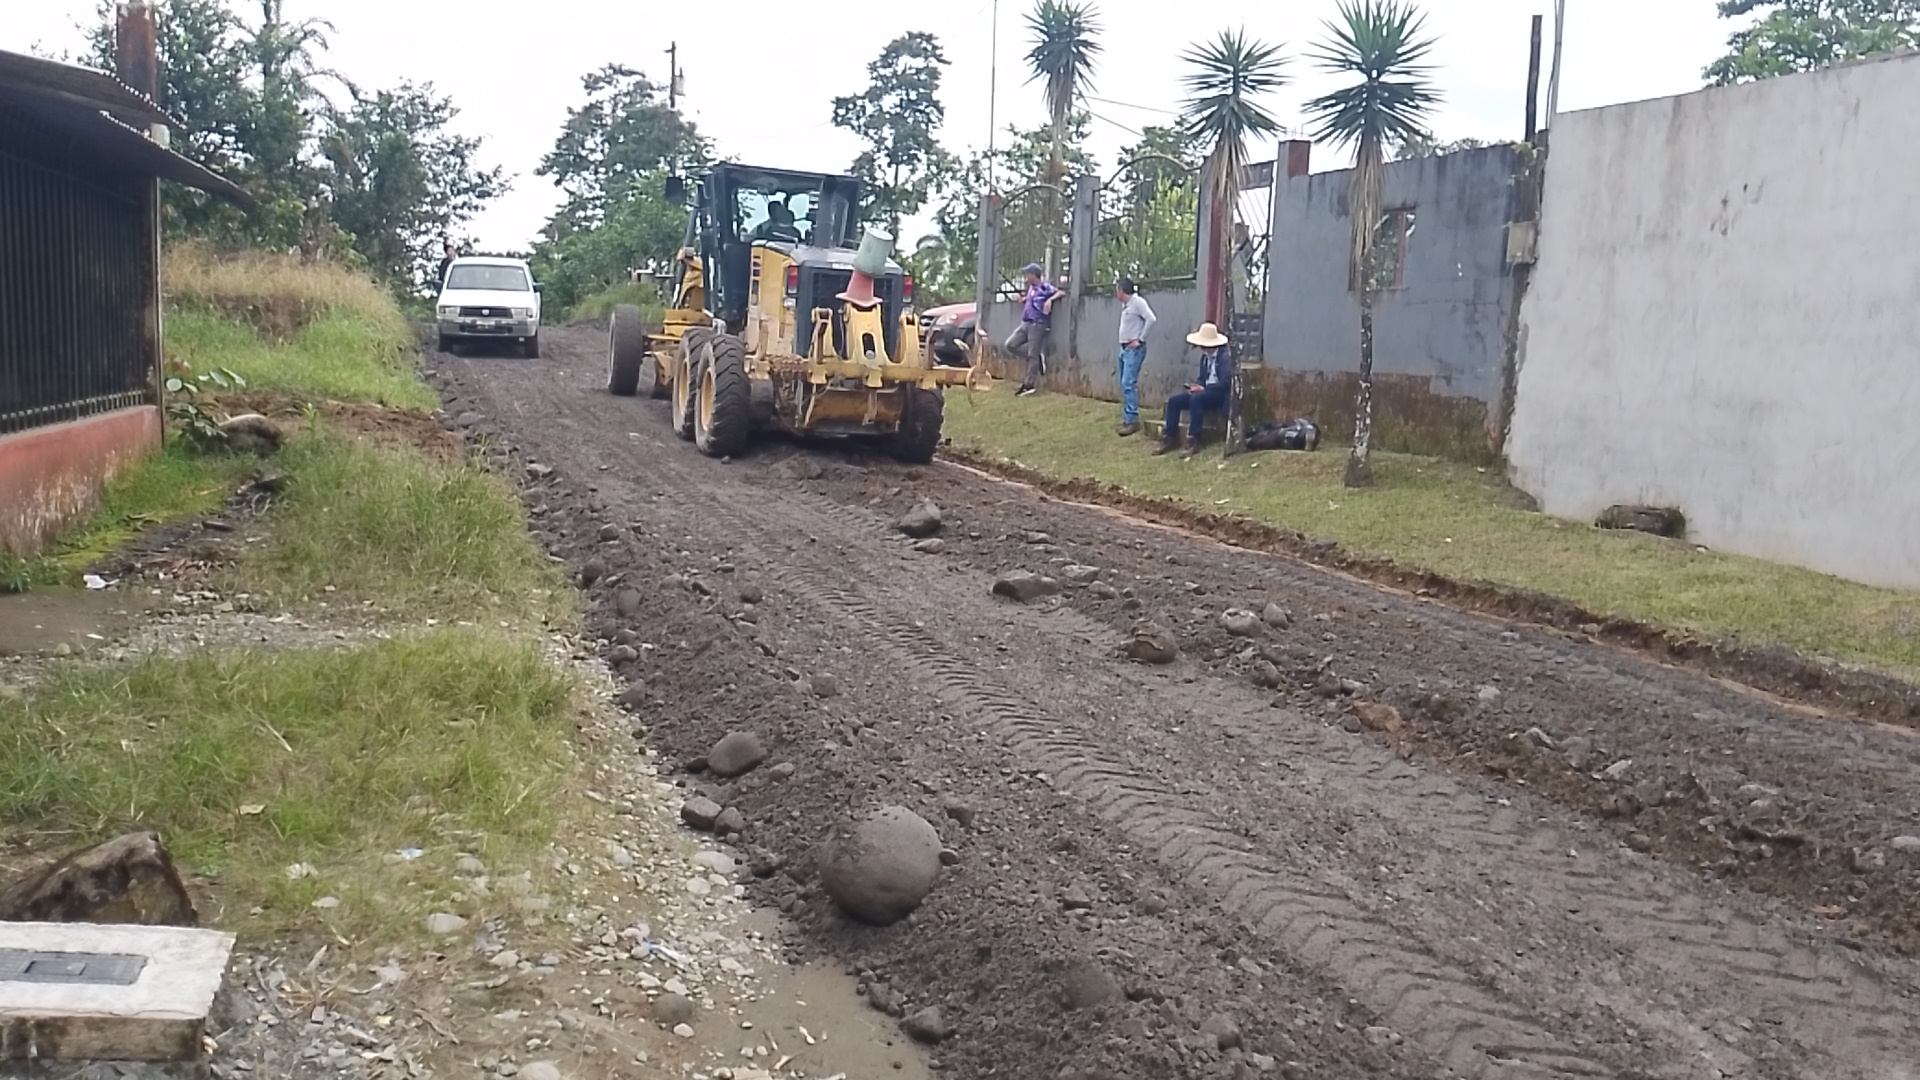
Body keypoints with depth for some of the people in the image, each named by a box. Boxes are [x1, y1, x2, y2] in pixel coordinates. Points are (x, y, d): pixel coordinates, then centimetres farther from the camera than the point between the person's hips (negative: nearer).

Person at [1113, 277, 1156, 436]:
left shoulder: (1138, 302, -11)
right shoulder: (1125, 304, 15)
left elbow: (1151, 319, -21)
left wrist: (1140, 339, -16)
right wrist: (1123, 346, 9)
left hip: (1134, 350, -9)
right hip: (1124, 348, 9)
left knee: (1129, 384, -15)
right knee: (1124, 385, 9)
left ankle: (1132, 420, -14)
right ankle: (1127, 419, 12)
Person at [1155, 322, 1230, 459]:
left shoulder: (1225, 357, -15)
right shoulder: (1205, 357, 13)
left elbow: (1226, 383, -24)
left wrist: (1203, 388, -21)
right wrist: (1197, 386, -3)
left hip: (1221, 394, -9)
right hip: (1205, 392, 9)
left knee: (1196, 399, -36)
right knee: (1173, 400, -8)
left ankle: (1193, 441, -33)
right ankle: (1168, 438, -8)